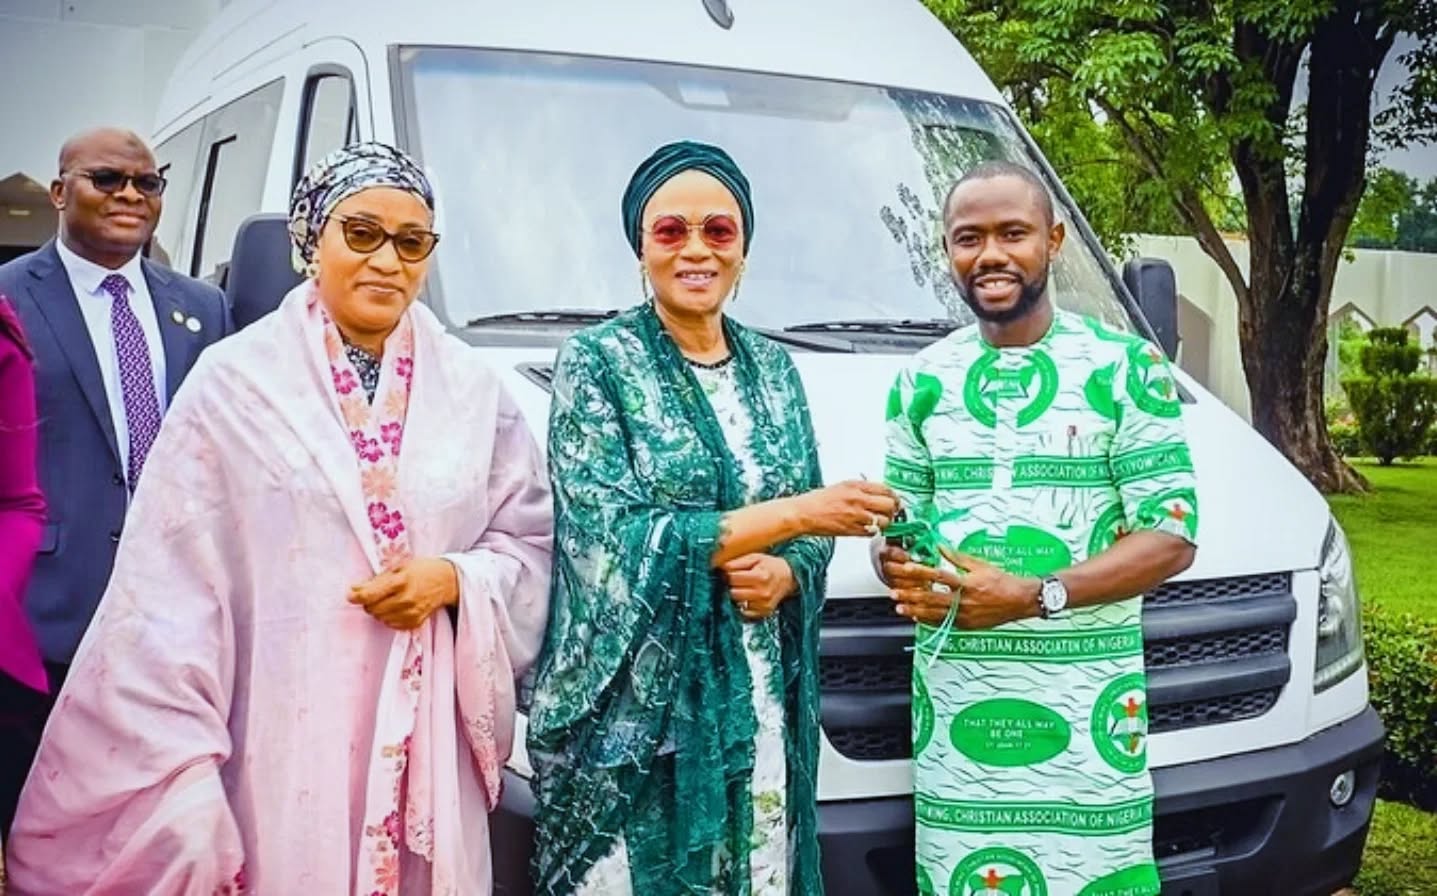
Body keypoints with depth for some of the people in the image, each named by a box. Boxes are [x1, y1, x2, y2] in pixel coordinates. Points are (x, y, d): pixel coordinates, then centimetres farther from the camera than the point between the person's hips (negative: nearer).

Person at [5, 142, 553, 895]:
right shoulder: (237, 381, -4)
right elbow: (171, 592, -6)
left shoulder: (471, 388, 5)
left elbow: (530, 541, 10)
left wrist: (455, 577, -10)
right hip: (281, 752, -2)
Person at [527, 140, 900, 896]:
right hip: (631, 714, -4)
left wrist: (785, 573, -10)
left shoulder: (774, 369, 11)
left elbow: (811, 539, 14)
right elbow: (612, 539, -14)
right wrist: (789, 514, -16)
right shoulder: (597, 362, -4)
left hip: (758, 708, 5)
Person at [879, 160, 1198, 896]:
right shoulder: (923, 380, 11)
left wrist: (1032, 596, -19)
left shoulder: (1125, 369, -2)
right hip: (953, 698, 3)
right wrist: (903, 572, -8)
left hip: (1087, 699, -3)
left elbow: (1170, 537, -7)